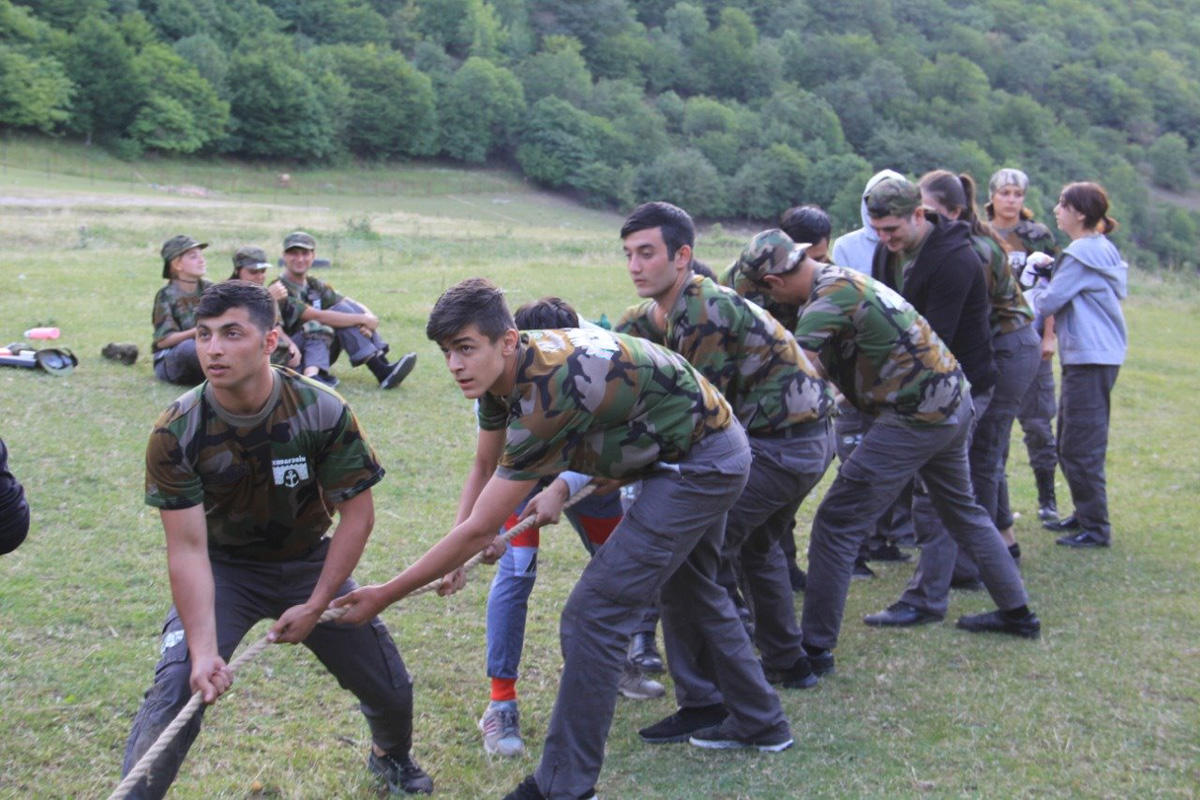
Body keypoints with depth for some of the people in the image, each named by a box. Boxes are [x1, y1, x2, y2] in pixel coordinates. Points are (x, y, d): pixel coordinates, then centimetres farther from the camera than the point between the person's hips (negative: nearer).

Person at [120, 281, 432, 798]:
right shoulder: (176, 435, -24)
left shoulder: (324, 414, -23)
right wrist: (204, 650, -32)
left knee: (390, 689, 7)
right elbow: (187, 548, -23)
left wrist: (315, 606, -15)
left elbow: (357, 514, -13)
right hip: (222, 570, -1)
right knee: (175, 689, -23)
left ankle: (392, 758, 42)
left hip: (309, 564, 2)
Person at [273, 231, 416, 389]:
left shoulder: (315, 286, 10)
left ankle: (383, 366, -19)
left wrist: (369, 319, -21)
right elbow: (316, 316, -25)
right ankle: (381, 371, -26)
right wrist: (363, 319, -24)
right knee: (340, 311, -21)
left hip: (318, 353, 7)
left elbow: (356, 306, 3)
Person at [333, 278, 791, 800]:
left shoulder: (548, 392, -34)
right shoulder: (504, 370, -6)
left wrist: (385, 596, -23)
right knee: (688, 593, 27)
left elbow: (481, 528, -30)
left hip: (701, 468, -10)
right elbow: (483, 469, 9)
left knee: (594, 615, -11)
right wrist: (454, 558, -5)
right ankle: (760, 723, 44)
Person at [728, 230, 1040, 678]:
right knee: (962, 510, 28)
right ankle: (1016, 612, 40)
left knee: (837, 524, -5)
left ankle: (815, 648, 0)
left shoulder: (831, 296, -18)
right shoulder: (843, 279, 11)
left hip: (916, 419, -10)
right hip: (955, 403, 10)